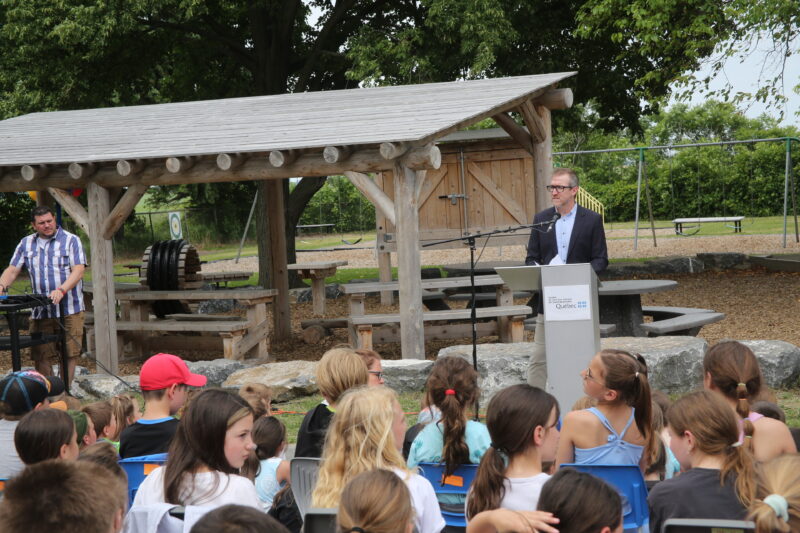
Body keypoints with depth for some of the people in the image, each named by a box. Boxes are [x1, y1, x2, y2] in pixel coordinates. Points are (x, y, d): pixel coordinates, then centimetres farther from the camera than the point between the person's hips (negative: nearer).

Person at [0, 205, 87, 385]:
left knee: (68, 355, -2)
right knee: (41, 356, 2)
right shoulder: (26, 244, 13)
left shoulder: (71, 241, 1)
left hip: (69, 310, -3)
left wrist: (61, 290, -25)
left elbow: (78, 271, -9)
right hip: (39, 311, 3)